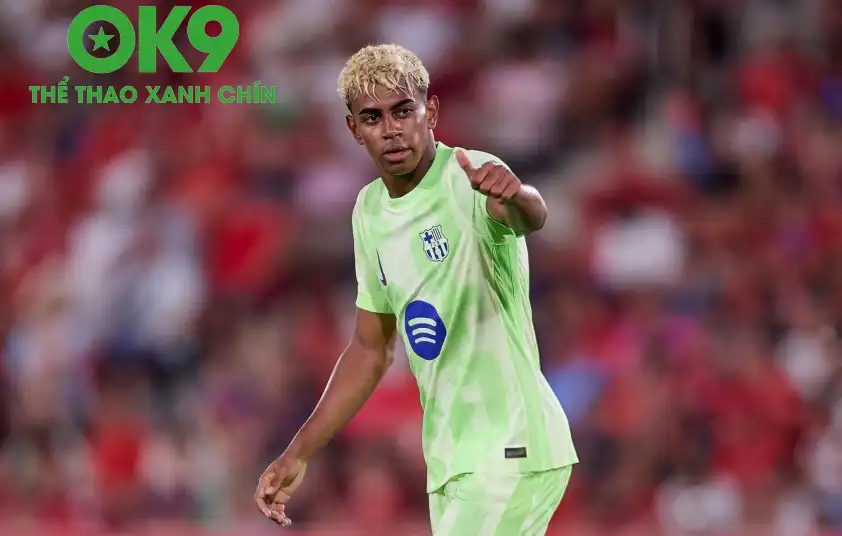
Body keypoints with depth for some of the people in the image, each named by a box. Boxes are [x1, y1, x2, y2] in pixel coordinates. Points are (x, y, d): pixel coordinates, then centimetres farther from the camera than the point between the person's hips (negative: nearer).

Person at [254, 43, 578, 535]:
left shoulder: (469, 177, -16)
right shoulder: (369, 210, 8)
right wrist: (299, 454, 17)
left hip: (512, 452, -8)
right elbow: (371, 350, 19)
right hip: (451, 461, 8)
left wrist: (515, 197, -64)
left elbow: (532, 216, -40)